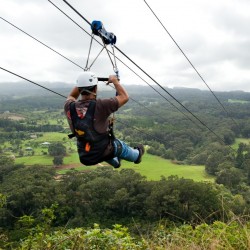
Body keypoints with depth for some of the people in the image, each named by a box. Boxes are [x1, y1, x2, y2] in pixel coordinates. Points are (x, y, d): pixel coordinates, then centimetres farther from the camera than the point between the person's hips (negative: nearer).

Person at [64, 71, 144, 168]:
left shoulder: (69, 108, -16)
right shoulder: (100, 106, -30)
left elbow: (71, 97, 11)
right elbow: (124, 97, -14)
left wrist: (82, 83, 8)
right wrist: (115, 81, -1)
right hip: (103, 153, -4)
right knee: (121, 146, 30)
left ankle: (116, 162, 64)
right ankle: (137, 155, 61)